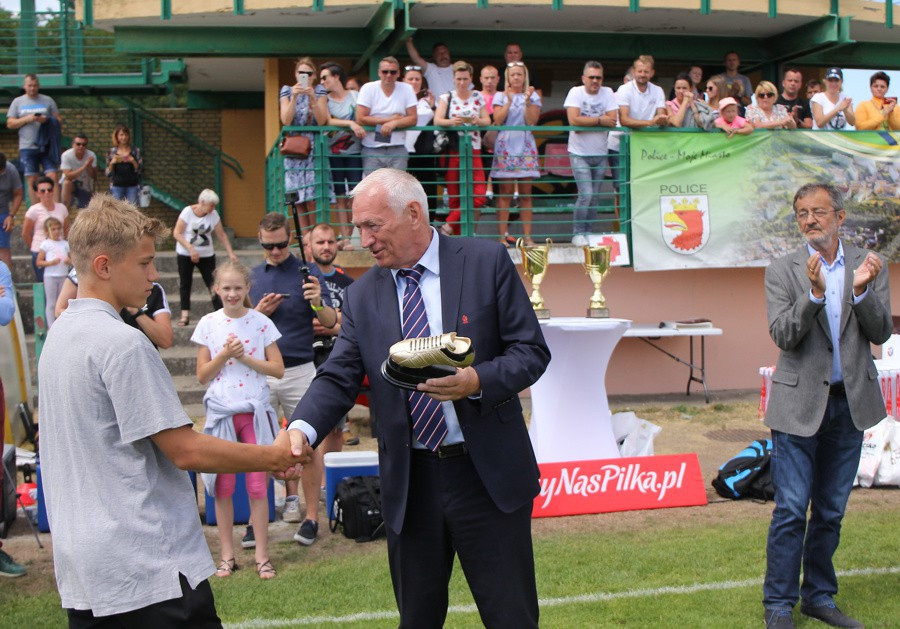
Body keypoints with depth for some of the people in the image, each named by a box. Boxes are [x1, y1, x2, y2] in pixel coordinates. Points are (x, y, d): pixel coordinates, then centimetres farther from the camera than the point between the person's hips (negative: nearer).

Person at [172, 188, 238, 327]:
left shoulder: (213, 215, -3)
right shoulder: (188, 212, -12)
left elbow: (222, 235, 1)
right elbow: (177, 233, -13)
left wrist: (231, 253, -7)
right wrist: (191, 249, -22)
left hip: (207, 254, 2)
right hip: (185, 254, -2)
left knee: (212, 283, -5)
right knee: (185, 283, 3)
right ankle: (185, 314, 10)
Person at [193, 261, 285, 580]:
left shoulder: (261, 322, -1)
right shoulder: (208, 324, 2)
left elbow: (278, 369, -2)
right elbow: (202, 375, 2)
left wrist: (244, 357, -12)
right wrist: (224, 355, -13)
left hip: (255, 411, -1)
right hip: (220, 411, 1)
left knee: (258, 487, 0)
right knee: (223, 487, 6)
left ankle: (262, 555, 8)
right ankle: (227, 555, 16)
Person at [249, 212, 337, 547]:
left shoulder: (307, 272, -1)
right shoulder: (253, 276, 10)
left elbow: (330, 322, -7)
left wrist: (318, 303, -29)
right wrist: (259, 313, -7)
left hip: (299, 369, -3)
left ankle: (311, 516, 7)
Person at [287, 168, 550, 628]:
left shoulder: (487, 262, -4)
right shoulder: (362, 296, 5)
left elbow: (532, 351, -4)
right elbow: (338, 378, -1)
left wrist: (477, 381, -23)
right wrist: (301, 429, -21)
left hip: (487, 474, -3)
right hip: (409, 482, 3)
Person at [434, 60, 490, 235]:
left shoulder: (478, 97, 12)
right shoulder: (447, 97, 7)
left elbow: (487, 121, 5)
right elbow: (437, 120, -5)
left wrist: (477, 121, -17)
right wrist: (452, 121, -24)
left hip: (473, 151, 1)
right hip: (452, 152, -1)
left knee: (479, 196, -13)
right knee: (454, 197, -1)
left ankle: (449, 225, -3)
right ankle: (458, 235, 8)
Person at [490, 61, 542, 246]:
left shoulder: (533, 96, 11)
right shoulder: (500, 96, 8)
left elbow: (532, 121, -2)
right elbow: (498, 120, -5)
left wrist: (527, 100, -10)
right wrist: (509, 100, -10)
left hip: (525, 146, 1)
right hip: (505, 146, -1)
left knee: (526, 194, 1)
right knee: (505, 193, -5)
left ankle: (527, 236, 3)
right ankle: (503, 236, -4)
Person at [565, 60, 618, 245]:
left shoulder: (608, 93, 2)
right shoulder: (575, 92, -6)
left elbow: (612, 121, -10)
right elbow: (574, 120, -19)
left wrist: (586, 122, -14)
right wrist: (599, 120, -14)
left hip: (600, 154, 4)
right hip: (579, 153, -4)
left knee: (595, 196, 8)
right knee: (586, 194, -12)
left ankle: (589, 232, 19)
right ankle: (578, 233, 0)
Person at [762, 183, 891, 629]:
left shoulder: (869, 266, 4)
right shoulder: (782, 271, -3)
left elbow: (881, 333, -3)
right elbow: (783, 335, -13)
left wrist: (862, 290, -19)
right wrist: (814, 293, -27)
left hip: (850, 403, 3)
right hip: (800, 404, -3)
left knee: (831, 511, 13)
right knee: (791, 510, -3)